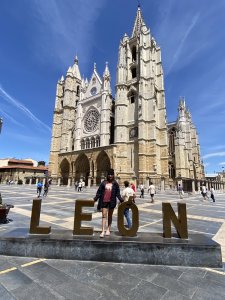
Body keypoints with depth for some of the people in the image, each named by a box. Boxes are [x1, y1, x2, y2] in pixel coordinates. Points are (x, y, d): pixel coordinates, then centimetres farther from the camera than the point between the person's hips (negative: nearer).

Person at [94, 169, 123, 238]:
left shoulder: (115, 184, 1)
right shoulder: (103, 183, 1)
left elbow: (118, 193, 4)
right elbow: (99, 192, 3)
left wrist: (121, 200, -5)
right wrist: (95, 199, -4)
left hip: (111, 202, 0)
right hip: (104, 201, 0)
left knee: (110, 216, 14)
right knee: (104, 216, -2)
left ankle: (108, 230, 29)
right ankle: (103, 231, 1)